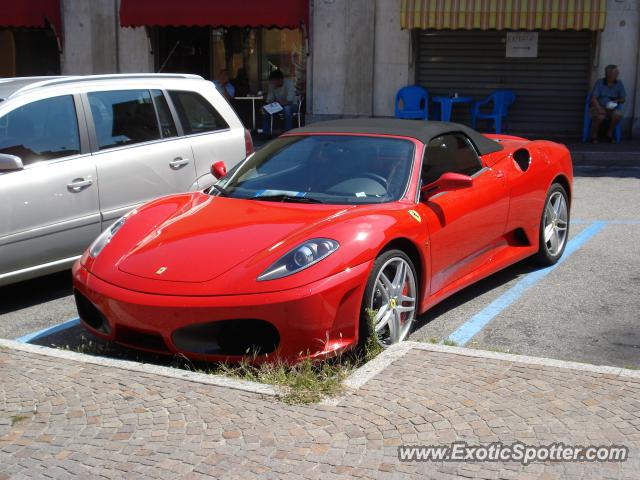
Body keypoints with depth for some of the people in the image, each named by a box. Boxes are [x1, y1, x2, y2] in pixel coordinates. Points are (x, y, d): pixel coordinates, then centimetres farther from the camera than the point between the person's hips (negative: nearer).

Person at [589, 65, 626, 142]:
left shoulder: (619, 84, 5)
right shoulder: (600, 82, -5)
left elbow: (623, 99, 11)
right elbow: (593, 98, -11)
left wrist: (617, 101, -12)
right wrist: (599, 108, -26)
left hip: (612, 108, 3)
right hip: (598, 106, -3)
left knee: (618, 114, -31)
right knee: (600, 117, -36)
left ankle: (610, 133, -7)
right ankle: (594, 136, -12)